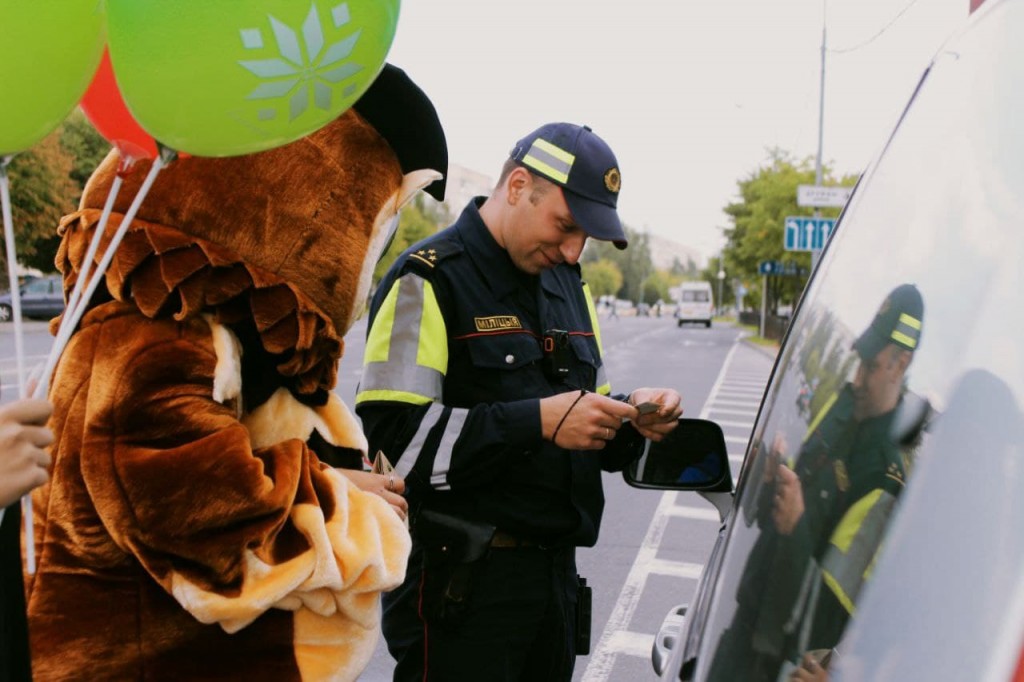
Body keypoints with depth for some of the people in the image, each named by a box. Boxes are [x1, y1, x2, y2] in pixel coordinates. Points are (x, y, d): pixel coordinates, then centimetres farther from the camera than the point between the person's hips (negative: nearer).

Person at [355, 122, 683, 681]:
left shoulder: (568, 283, 13)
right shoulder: (429, 280, -12)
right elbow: (391, 440, -21)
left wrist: (631, 417, -3)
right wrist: (538, 421, -23)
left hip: (557, 573, 7)